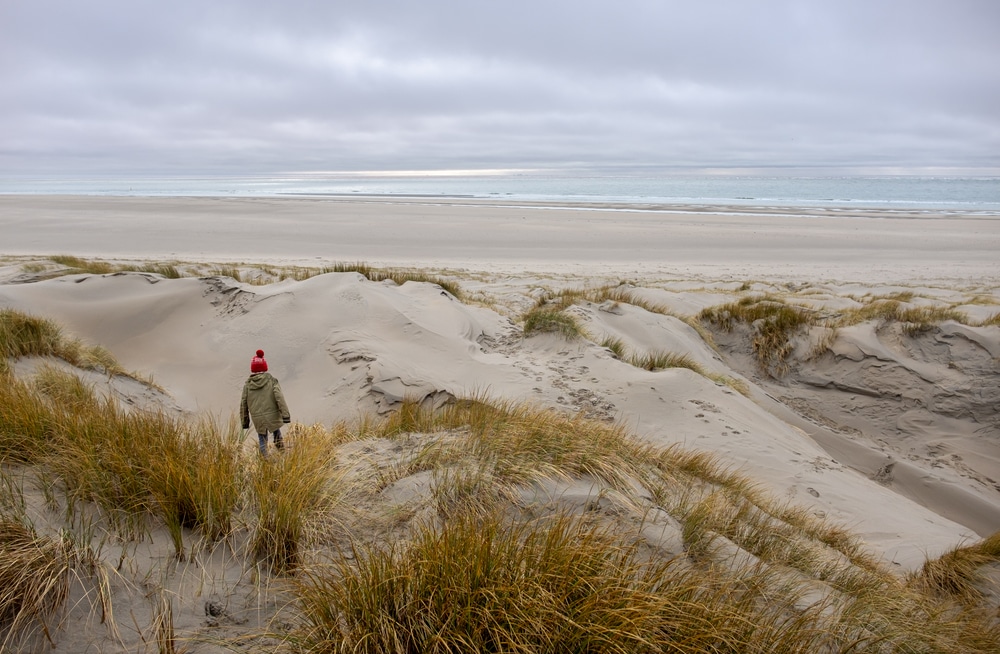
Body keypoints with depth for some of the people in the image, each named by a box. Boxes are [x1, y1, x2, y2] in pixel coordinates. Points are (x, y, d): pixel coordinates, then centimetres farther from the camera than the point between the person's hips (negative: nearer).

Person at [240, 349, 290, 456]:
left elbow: (243, 404, 6)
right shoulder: (271, 380, -4)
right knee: (276, 430, 28)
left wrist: (244, 421, 17)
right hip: (272, 415, -1)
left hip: (258, 419, 1)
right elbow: (279, 397, -14)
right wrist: (285, 414, -14)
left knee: (262, 440, 14)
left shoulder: (248, 384, 3)